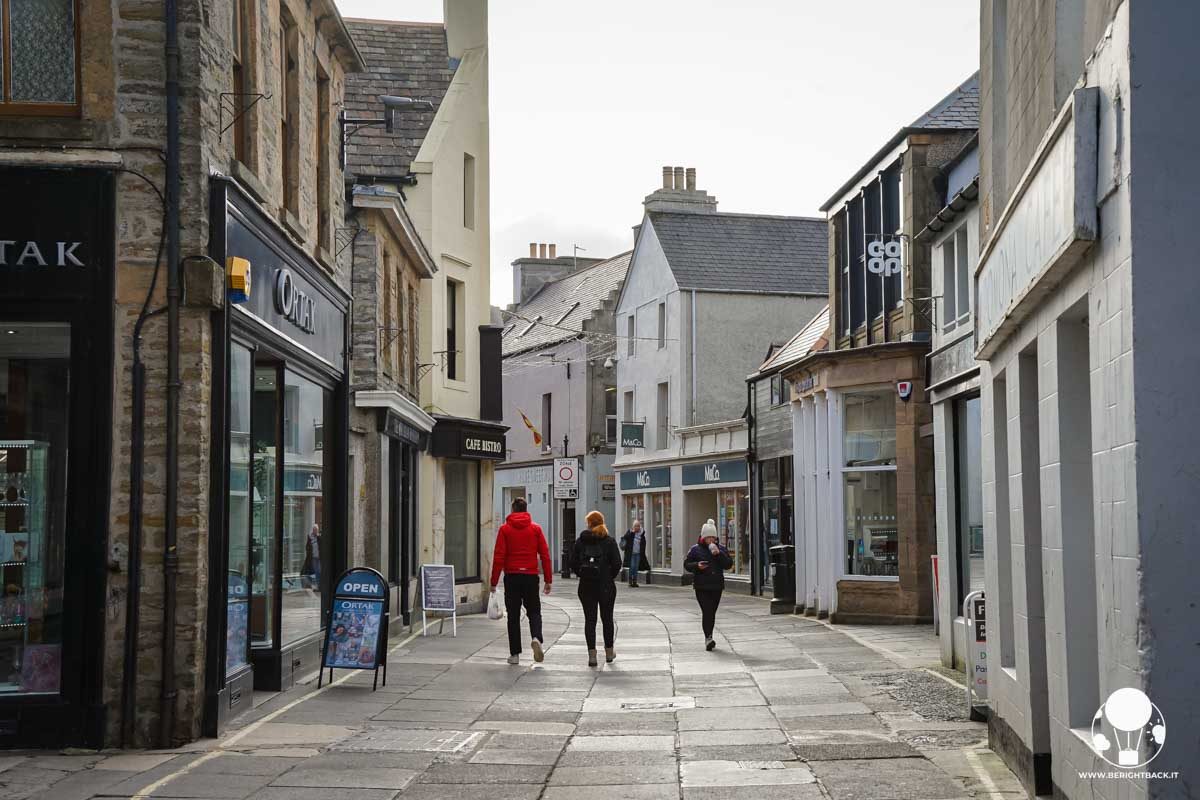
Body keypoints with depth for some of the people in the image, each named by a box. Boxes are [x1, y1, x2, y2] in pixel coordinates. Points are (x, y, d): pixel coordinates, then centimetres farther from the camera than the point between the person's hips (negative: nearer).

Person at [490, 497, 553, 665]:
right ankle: (536, 638, -16)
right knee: (534, 611, 12)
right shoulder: (535, 528, 4)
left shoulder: (505, 529, 0)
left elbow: (498, 557, -4)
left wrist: (494, 582, -2)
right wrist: (548, 580, 4)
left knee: (513, 616, 7)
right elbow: (545, 555, 1)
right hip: (531, 576, 1)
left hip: (511, 576, -1)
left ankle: (515, 654, 6)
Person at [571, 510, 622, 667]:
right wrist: (611, 577, 8)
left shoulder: (580, 540, 0)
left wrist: (582, 574, 11)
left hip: (586, 585, 1)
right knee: (607, 618, 12)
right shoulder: (609, 541, -3)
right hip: (606, 585, 0)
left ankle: (592, 654, -3)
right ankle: (609, 652, 21)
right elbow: (617, 563, -8)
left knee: (589, 619, 3)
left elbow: (573, 562, -1)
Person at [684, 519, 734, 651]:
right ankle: (708, 638, -18)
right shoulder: (695, 549, 2)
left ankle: (708, 638, 20)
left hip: (717, 586, 3)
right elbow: (686, 564, 4)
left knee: (712, 612, 8)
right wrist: (696, 565, -15)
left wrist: (719, 554, -13)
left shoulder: (721, 549, 8)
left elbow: (729, 564, 0)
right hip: (701, 586, -3)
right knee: (706, 611, -15)